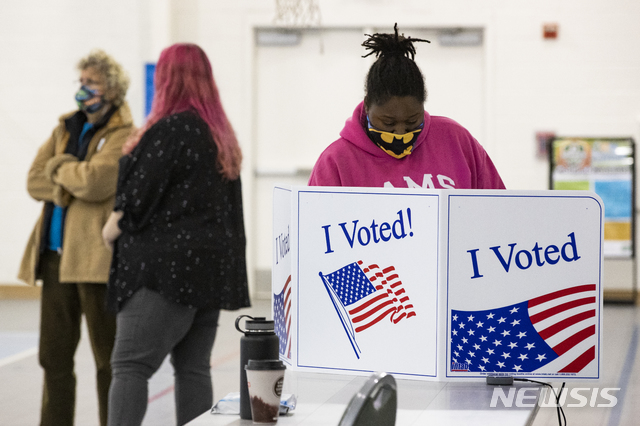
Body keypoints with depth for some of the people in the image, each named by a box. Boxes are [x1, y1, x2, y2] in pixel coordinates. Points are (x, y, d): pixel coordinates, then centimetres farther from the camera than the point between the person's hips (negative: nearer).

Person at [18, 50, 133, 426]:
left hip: (97, 257, -7)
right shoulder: (67, 128, 17)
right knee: (54, 357, 10)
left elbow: (94, 182, -20)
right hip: (58, 253, 7)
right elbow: (35, 180, 9)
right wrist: (68, 185, -8)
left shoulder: (125, 137, -6)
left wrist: (59, 166, -2)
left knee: (108, 359, 1)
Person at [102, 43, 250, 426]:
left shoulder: (172, 129, -12)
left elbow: (142, 193, -13)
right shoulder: (221, 134, 14)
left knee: (130, 365, -10)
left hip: (167, 266, -9)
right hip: (211, 265, 9)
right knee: (194, 368, 10)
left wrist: (115, 226, 5)